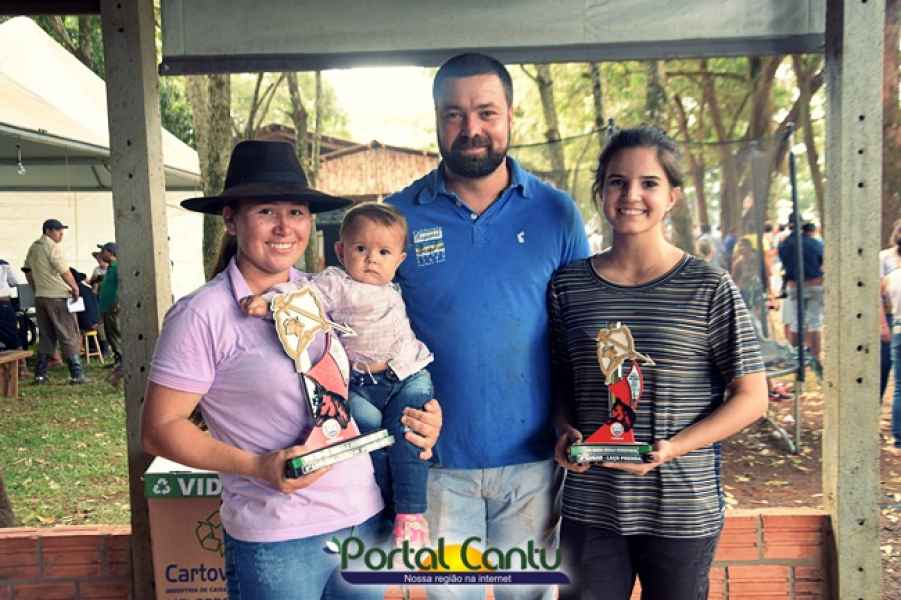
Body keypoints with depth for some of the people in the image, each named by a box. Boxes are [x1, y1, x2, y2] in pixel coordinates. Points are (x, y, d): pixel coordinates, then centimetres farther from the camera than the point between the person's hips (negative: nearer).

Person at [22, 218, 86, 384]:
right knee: (69, 337, -3)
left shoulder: (33, 248, 14)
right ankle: (76, 374, -4)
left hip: (40, 297, 8)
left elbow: (27, 271, 21)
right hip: (58, 297, -8)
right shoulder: (52, 246, -12)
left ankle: (40, 374, 14)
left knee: (45, 337, 13)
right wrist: (75, 287, -7)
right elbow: (64, 271, -18)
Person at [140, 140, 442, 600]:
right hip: (275, 543, -5)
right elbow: (160, 429, -8)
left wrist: (419, 418, -1)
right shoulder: (203, 315, -11)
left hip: (366, 521, 5)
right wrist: (257, 467, -20)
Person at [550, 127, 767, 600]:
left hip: (683, 511, -1)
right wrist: (566, 431, -8)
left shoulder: (709, 289, -6)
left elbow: (751, 398, -4)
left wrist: (670, 449, -16)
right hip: (590, 510, 2)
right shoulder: (569, 285, 1)